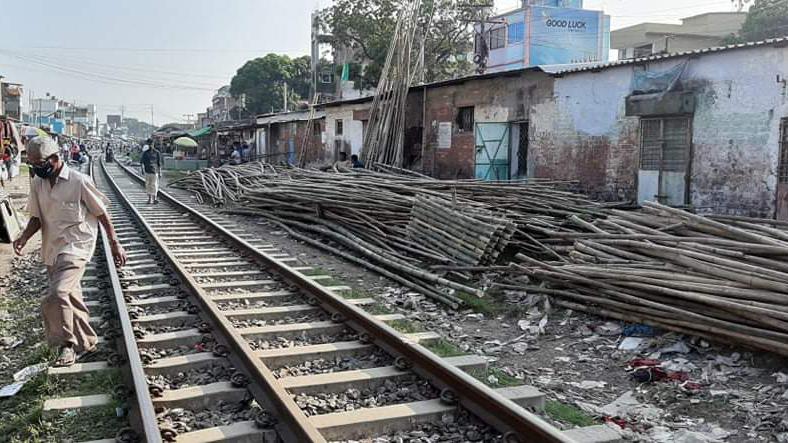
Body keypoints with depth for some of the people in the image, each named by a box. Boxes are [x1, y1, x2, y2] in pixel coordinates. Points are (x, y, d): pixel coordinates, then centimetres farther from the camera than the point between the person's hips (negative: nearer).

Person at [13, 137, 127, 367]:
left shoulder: (79, 181, -12)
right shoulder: (37, 184, 5)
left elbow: (102, 214, -6)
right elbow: (36, 217, 11)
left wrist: (115, 244, -4)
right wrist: (24, 237, -9)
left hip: (76, 246, -7)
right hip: (52, 249, 7)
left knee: (56, 296, -22)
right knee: (70, 298, 15)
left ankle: (68, 343, -3)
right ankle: (86, 341, 32)